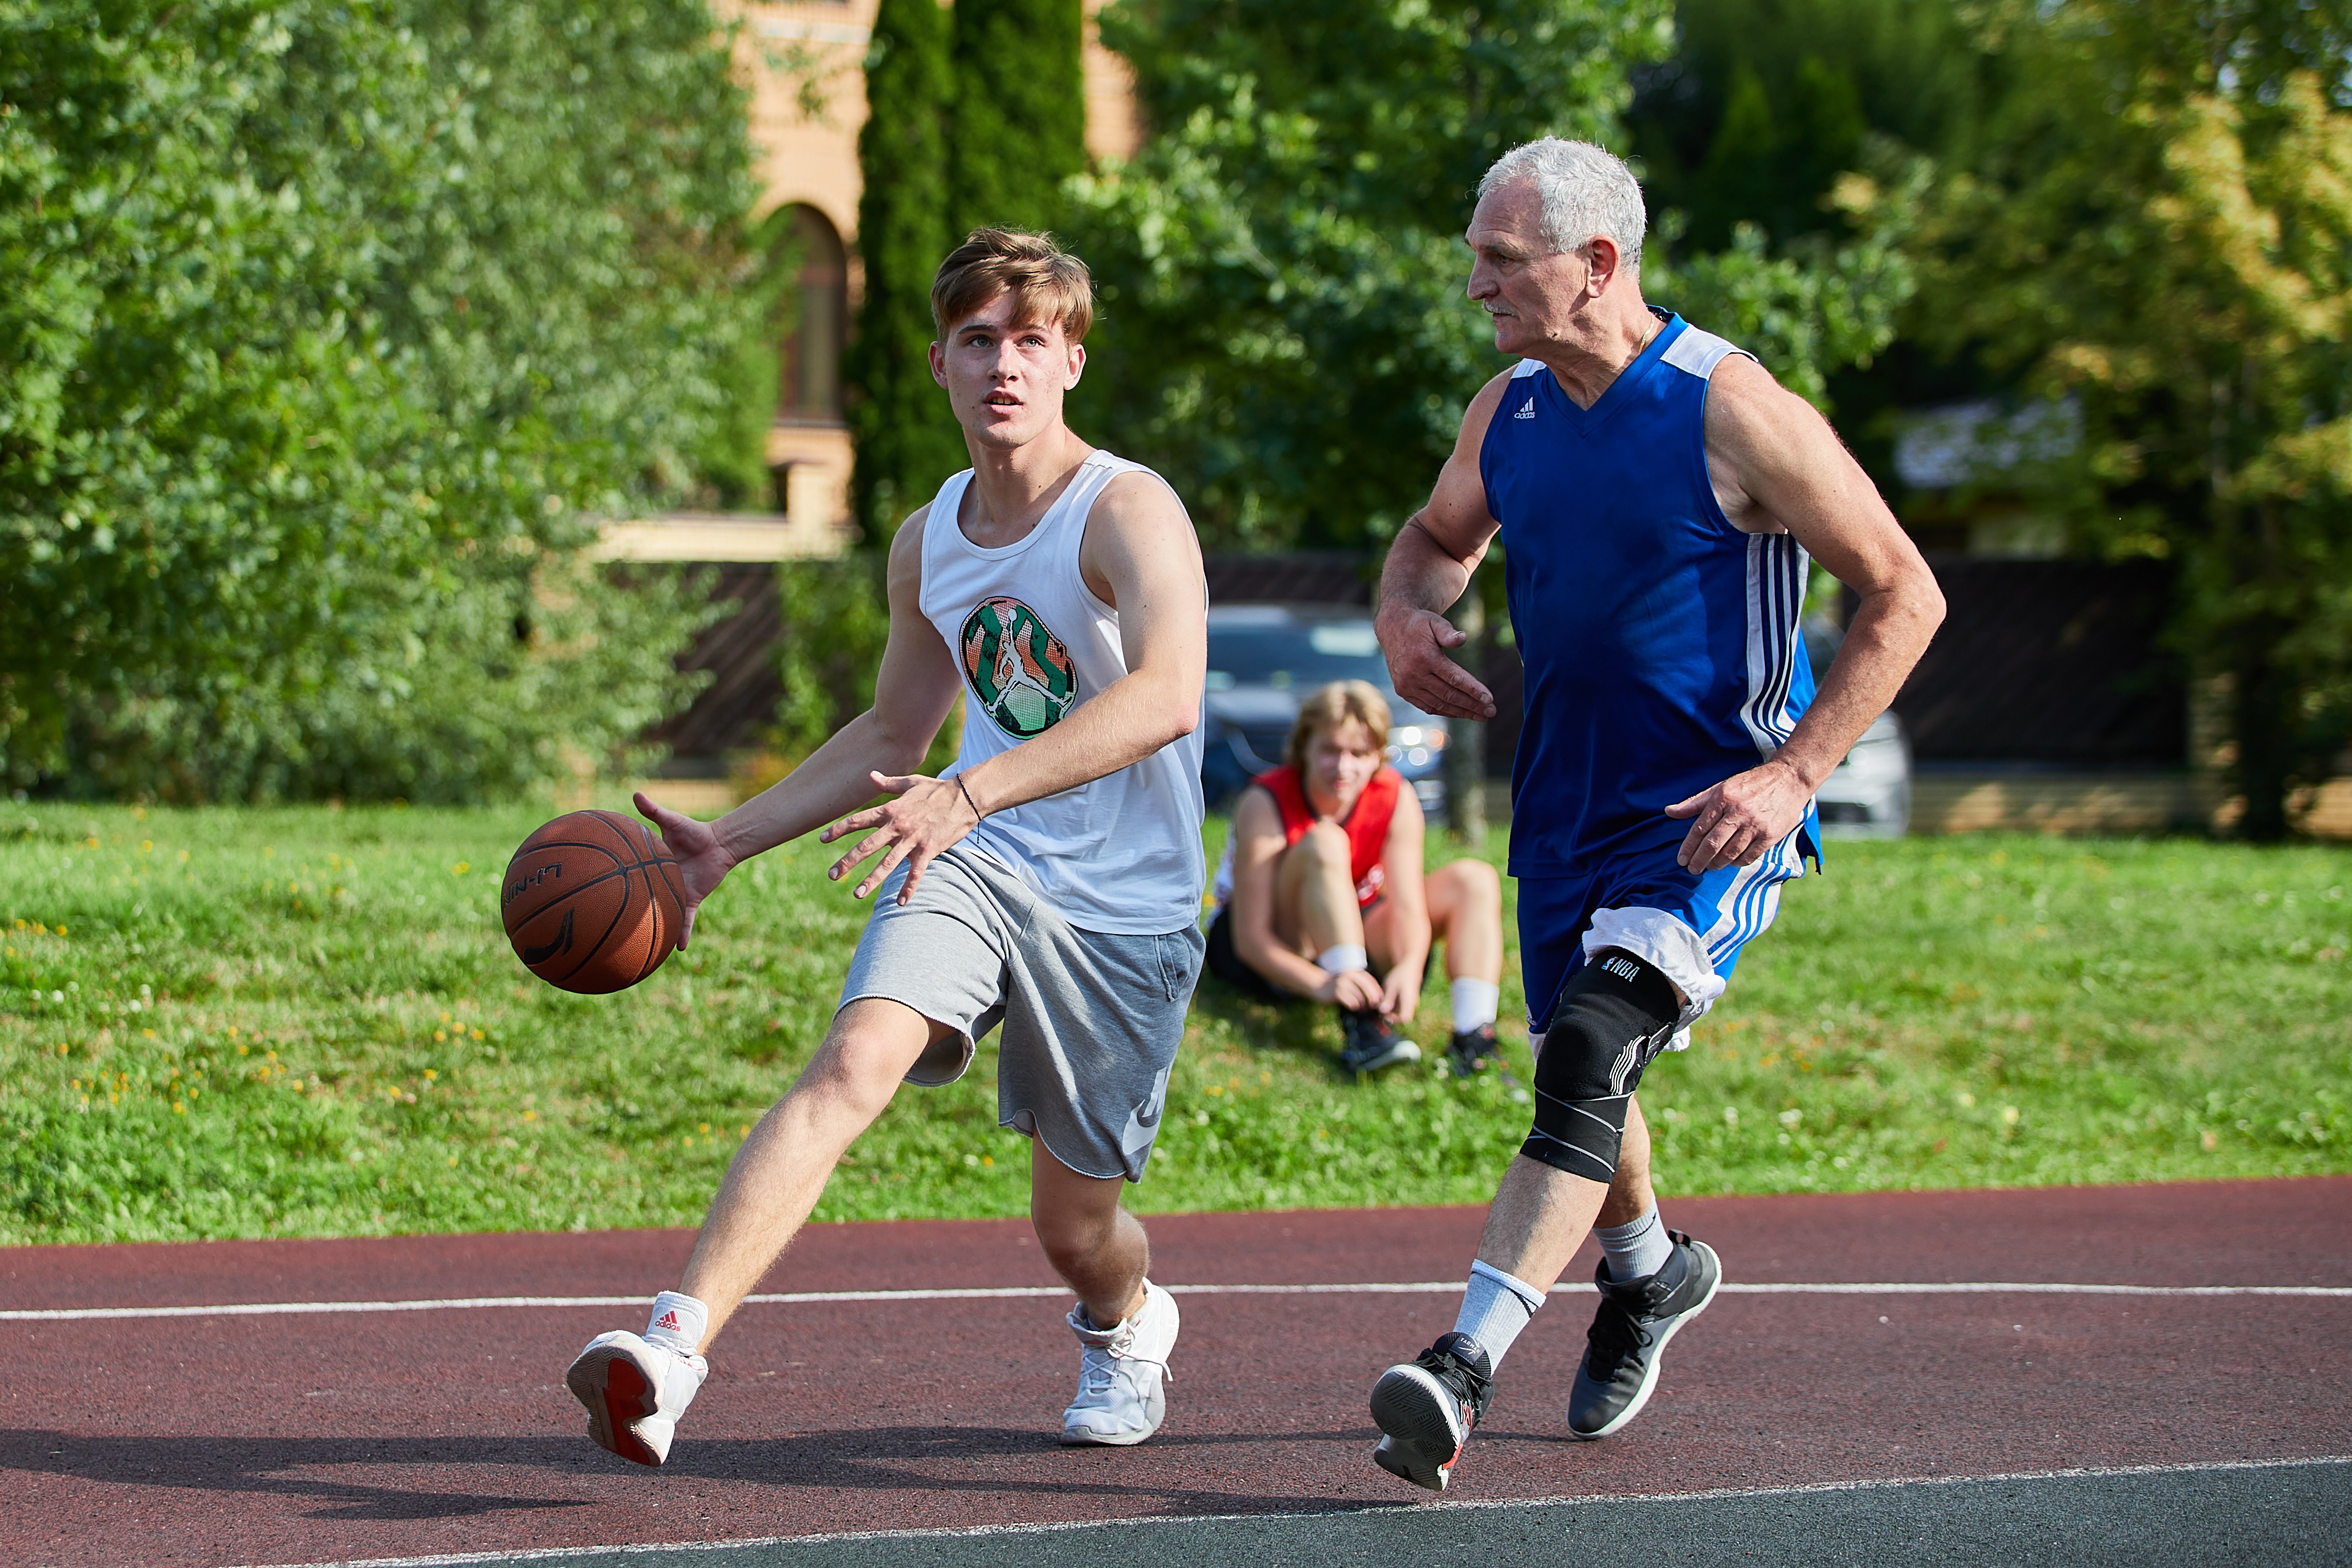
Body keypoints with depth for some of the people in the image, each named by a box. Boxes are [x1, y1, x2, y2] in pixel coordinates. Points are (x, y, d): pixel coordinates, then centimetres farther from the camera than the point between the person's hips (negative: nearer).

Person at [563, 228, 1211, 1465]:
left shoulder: (1128, 512, -15)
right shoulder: (927, 544, 7)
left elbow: (1168, 693, -34)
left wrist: (973, 793, -44)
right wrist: (728, 842, 15)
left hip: (1123, 909, -3)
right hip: (970, 862, 3)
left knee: (1074, 1227, 9)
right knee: (853, 1063, -26)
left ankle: (1125, 1321, 48)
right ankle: (675, 1345, -39)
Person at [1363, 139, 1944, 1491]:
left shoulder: (1733, 412, -16)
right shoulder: (1509, 412, 3)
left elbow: (1904, 594, -12)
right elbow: (1440, 537, 24)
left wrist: (1794, 774, -20)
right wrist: (1407, 615, -2)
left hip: (1718, 815, -7)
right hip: (1569, 808, 7)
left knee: (1592, 1050, -24)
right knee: (1578, 1068, 17)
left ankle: (1464, 1370, -32)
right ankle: (1648, 1274, 48)